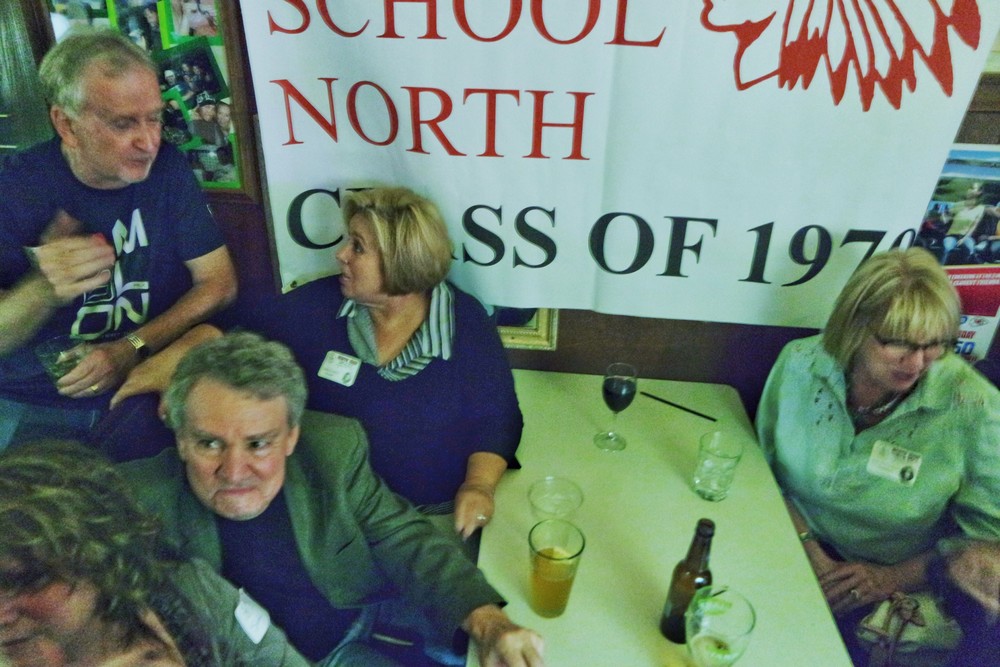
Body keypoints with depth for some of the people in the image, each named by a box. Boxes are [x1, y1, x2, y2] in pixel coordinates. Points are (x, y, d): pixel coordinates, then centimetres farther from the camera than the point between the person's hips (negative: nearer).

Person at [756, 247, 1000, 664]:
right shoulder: (800, 364, -11)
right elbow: (765, 465, 0)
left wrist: (893, 578, -16)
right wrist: (807, 547, -12)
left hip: (890, 591, -1)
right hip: (790, 548, 2)